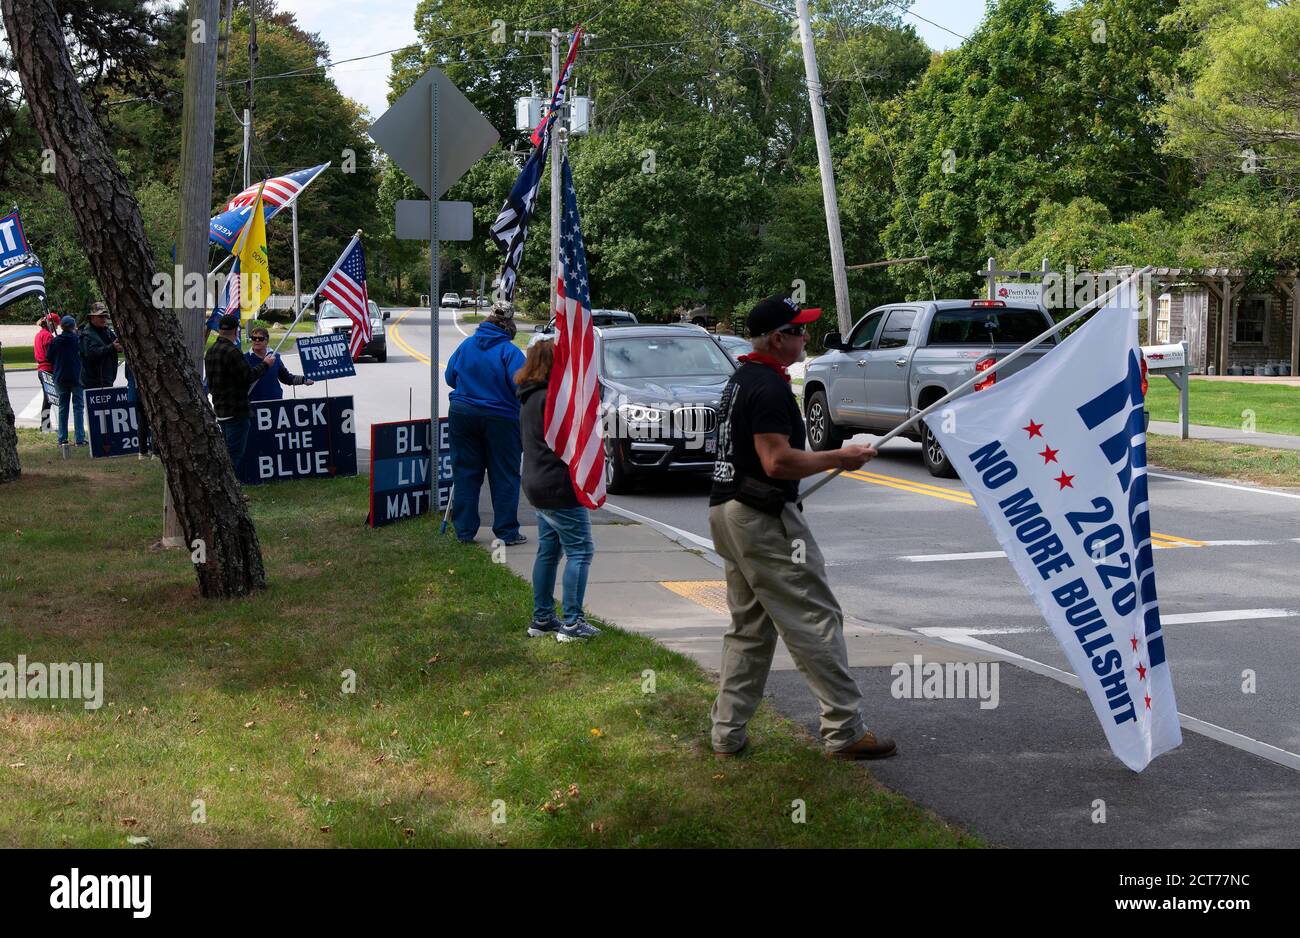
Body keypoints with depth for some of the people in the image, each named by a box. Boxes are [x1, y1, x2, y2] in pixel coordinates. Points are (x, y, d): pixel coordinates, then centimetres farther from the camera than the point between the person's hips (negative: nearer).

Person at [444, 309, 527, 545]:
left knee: (465, 474, 10)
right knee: (504, 477, 5)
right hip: (500, 419, -4)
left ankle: (464, 531, 11)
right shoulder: (509, 352, -10)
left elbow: (450, 377, 11)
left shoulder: (465, 346, 4)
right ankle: (507, 532, 7)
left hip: (462, 414, 4)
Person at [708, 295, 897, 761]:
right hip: (764, 517, -11)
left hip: (727, 511, 11)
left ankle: (728, 732, 16)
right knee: (815, 618, -6)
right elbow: (777, 461, -24)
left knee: (749, 626, 16)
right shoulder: (769, 386, -17)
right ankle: (845, 730, -4)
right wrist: (838, 458, -14)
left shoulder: (742, 379, 16)